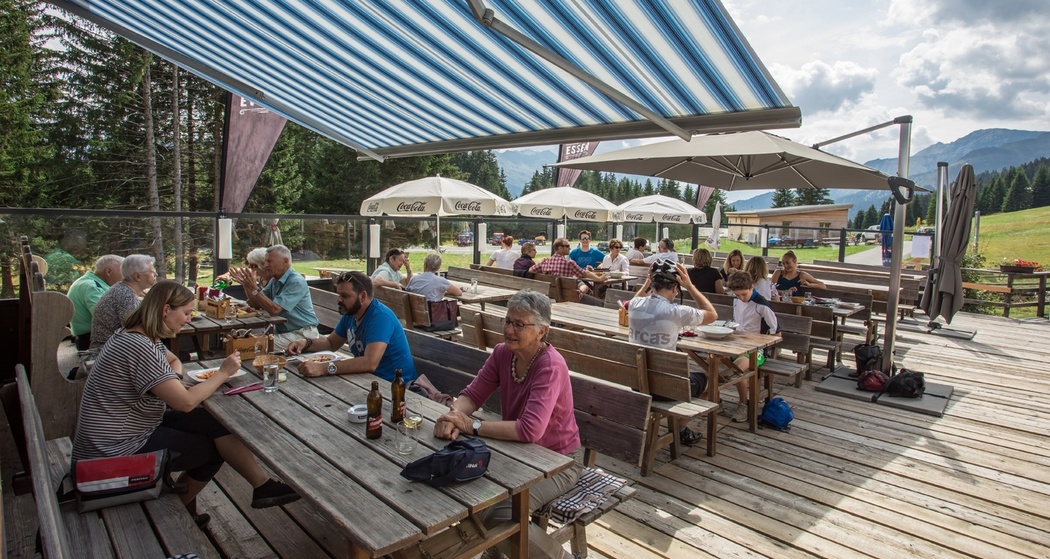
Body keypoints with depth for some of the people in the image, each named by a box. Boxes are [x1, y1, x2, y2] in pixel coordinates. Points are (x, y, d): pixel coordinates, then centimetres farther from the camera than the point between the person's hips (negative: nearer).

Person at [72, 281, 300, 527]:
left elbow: (174, 361, 23)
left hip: (132, 428, 9)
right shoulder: (140, 347, -27)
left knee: (217, 424, -5)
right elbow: (186, 402, -27)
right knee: (214, 448, -3)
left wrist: (173, 382, 2)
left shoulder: (143, 337, 4)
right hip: (114, 452, -9)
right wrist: (223, 373, -14)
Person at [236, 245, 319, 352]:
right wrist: (246, 285, -4)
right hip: (282, 330, 9)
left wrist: (254, 288, -25)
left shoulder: (296, 282, -19)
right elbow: (256, 305, 9)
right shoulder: (274, 280, 10)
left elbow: (274, 310, -25)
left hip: (302, 334, -9)